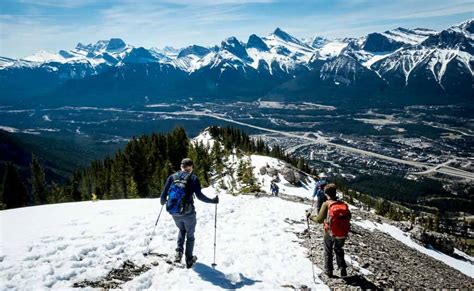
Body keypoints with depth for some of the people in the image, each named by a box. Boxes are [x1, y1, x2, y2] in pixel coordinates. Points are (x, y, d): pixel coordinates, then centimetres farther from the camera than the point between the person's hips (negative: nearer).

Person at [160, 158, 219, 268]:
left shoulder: (172, 177, 3)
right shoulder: (193, 178, -6)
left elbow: (164, 194, 3)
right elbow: (199, 195, -13)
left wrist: (163, 201, 26)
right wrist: (212, 201, 0)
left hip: (174, 213, 3)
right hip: (188, 213, -3)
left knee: (181, 230, 29)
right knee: (190, 235, 18)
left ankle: (179, 252, 13)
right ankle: (189, 259, 22)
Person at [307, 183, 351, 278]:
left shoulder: (326, 204, -15)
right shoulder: (344, 204, -4)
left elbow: (319, 219, -18)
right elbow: (348, 217, 6)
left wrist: (310, 216, -3)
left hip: (330, 232, -3)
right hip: (343, 234, 3)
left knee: (328, 251, 22)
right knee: (338, 249, 29)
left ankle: (328, 270, 27)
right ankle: (343, 268, 22)